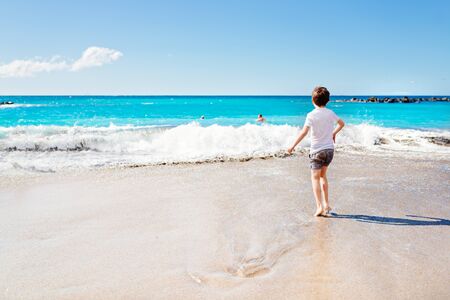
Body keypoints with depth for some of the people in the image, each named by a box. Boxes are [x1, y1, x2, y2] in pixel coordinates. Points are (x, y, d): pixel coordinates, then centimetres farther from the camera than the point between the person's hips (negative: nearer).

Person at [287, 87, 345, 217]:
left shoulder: (311, 115, -13)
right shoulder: (330, 113, 3)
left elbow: (304, 132, -21)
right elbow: (342, 123, 19)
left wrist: (293, 146, -17)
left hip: (317, 150, -5)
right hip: (329, 149, 5)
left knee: (315, 178, 2)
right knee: (323, 176, 19)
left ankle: (319, 206, -9)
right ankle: (326, 204, 19)